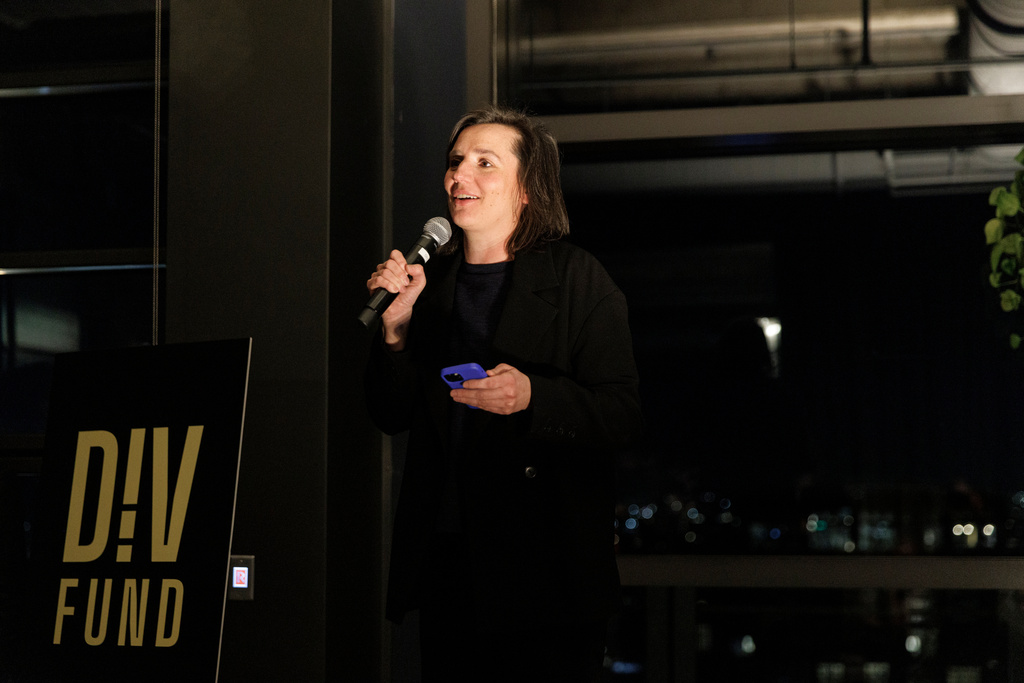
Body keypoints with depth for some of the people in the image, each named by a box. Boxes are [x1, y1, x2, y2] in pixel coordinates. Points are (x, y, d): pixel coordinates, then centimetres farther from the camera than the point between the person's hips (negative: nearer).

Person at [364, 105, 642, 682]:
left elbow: (624, 414, -10)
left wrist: (532, 396, -27)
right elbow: (393, 417, 13)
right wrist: (395, 328, -2)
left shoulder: (579, 281, -3)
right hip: (446, 558, 5)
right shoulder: (432, 282, 12)